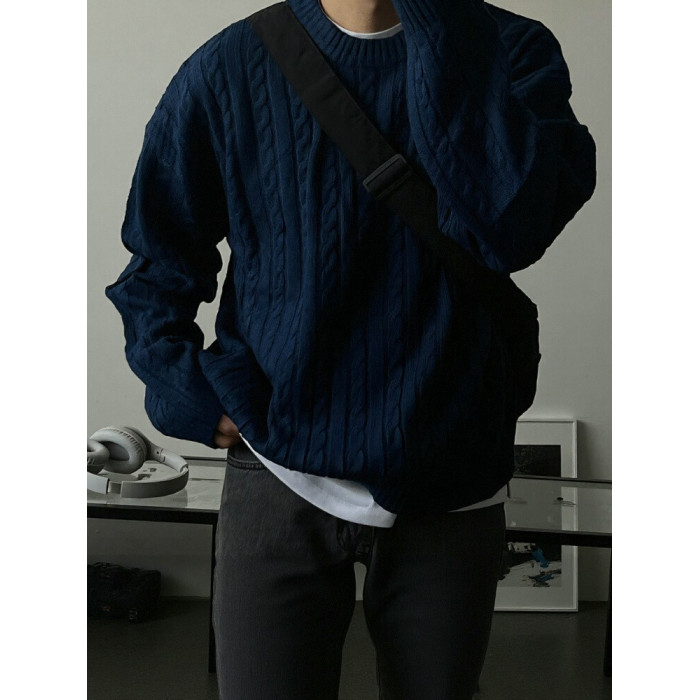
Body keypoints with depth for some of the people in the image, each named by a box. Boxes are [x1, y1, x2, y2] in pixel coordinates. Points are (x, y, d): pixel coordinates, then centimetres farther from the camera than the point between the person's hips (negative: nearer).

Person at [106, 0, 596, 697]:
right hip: (283, 477, -1)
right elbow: (157, 260, 8)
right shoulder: (232, 67, -3)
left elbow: (511, 226, -24)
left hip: (451, 482, 1)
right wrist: (189, 394, -6)